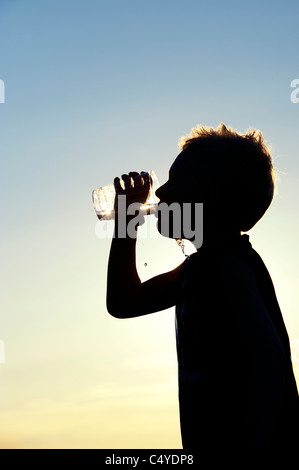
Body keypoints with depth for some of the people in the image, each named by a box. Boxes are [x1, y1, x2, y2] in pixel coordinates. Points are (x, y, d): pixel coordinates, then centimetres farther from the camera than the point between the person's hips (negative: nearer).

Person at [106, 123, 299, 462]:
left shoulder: (228, 263, -18)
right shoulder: (198, 266, 11)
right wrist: (127, 221, 13)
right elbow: (123, 304, 18)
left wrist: (253, 443, -29)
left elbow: (270, 357, -28)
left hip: (247, 438, -9)